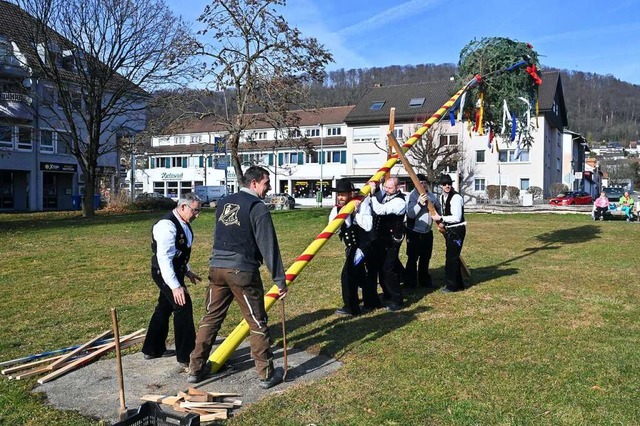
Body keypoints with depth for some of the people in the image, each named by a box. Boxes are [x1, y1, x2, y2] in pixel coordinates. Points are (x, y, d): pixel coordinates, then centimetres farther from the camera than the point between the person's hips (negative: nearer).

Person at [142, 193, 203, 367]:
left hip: (175, 271, 10)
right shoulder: (168, 225, -25)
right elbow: (163, 258, -30)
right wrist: (175, 286, -33)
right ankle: (186, 356, -4)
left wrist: (187, 271, 22)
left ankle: (153, 349, 34)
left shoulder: (183, 223, 6)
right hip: (165, 273, -10)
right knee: (183, 306, -11)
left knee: (165, 307, 18)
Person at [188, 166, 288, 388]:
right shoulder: (258, 207, -9)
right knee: (257, 323, 4)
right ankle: (266, 374, 12)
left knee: (210, 318, 16)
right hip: (243, 271, -6)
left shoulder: (224, 202, 14)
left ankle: (195, 369, 23)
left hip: (217, 267, 7)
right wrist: (280, 279, -8)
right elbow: (268, 246, -11)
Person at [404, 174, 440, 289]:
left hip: (427, 233, 6)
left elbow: (438, 208, 22)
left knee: (425, 258, 16)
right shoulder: (412, 196, -13)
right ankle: (410, 283, 6)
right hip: (414, 233, -6)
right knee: (412, 259, -2)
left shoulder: (431, 195, 7)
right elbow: (410, 214, -23)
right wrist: (419, 203, -33)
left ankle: (425, 281, 28)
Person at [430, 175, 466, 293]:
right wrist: (441, 222, 4)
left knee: (451, 257, -6)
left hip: (457, 230, -9)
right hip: (448, 230, 9)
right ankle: (458, 284, 28)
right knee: (453, 257, 16)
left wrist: (441, 218, -18)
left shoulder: (456, 197, -18)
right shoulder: (442, 197, 10)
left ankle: (452, 285, 4)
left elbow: (457, 217, -22)